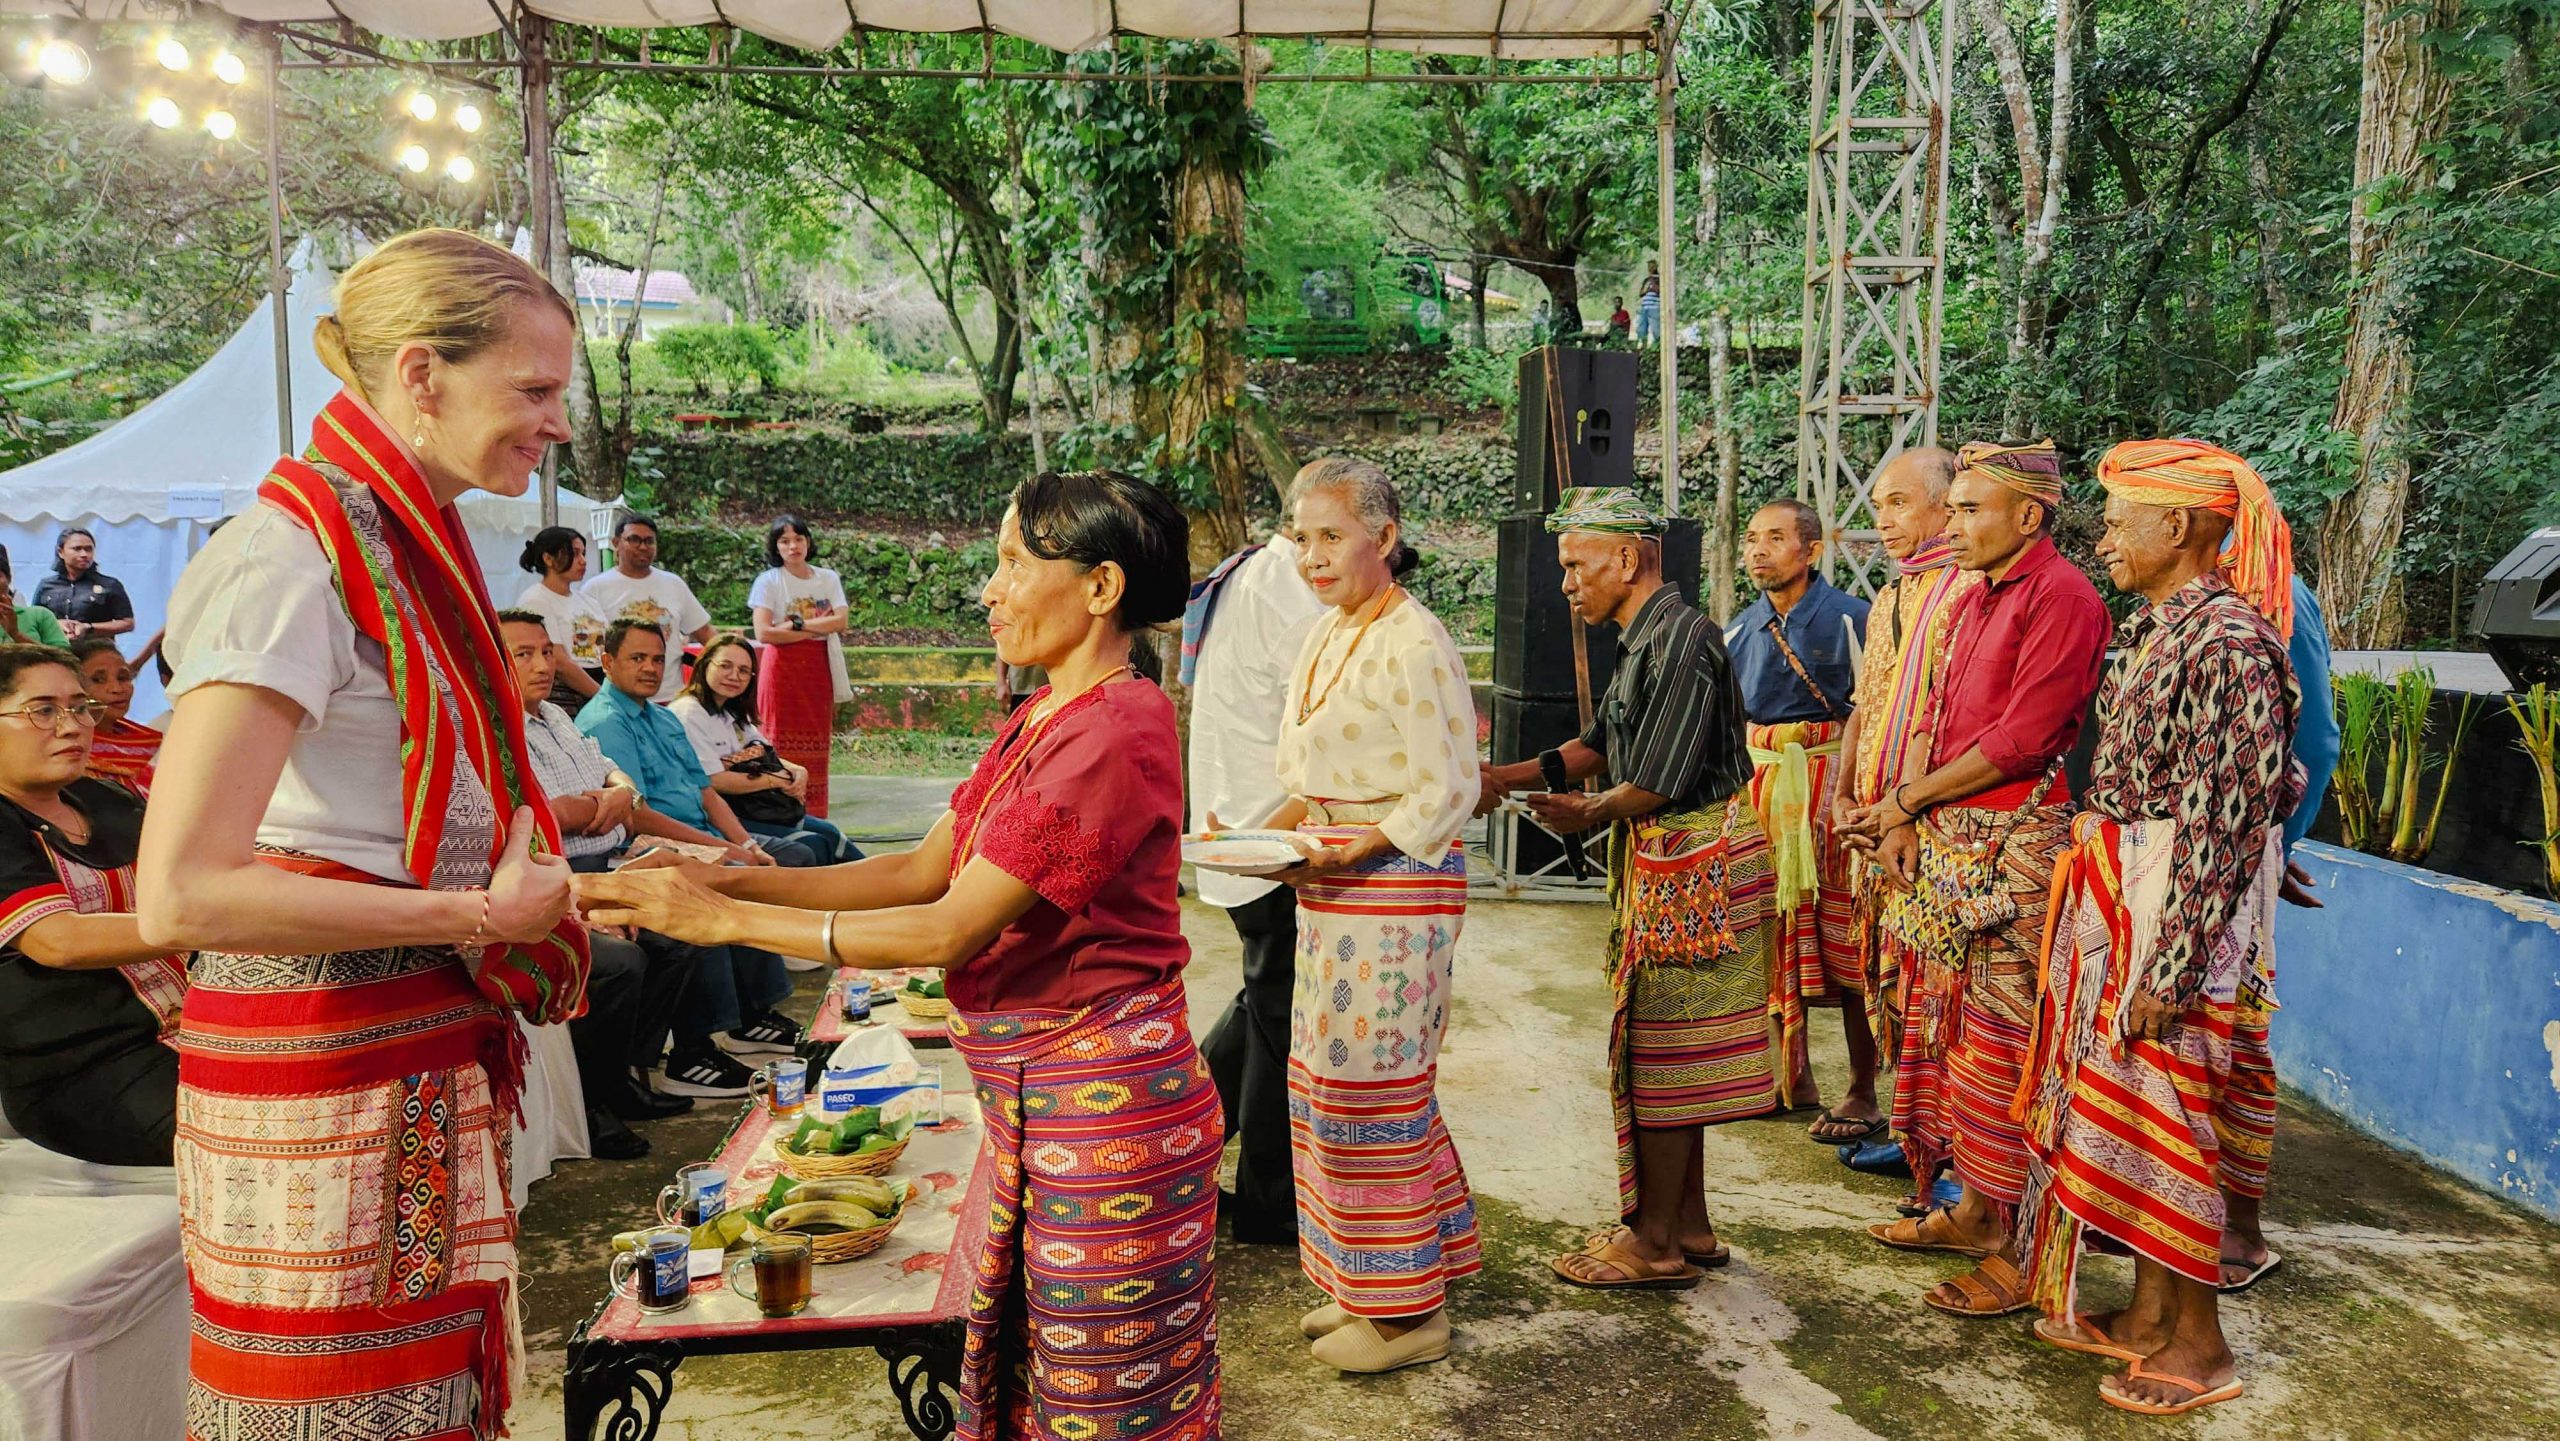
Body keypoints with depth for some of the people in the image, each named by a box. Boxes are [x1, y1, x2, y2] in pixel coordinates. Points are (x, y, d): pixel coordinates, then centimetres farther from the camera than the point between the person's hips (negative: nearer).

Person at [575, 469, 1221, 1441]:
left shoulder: (1114, 733, -22)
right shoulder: (1041, 722, 10)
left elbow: (952, 928, -22)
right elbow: (921, 872, 8)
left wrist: (728, 920, -17)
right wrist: (727, 879, -1)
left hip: (1100, 1103, -9)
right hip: (1033, 1097, 9)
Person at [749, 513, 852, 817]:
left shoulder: (827, 578, 10)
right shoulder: (769, 581, -1)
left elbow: (841, 621, -3)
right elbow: (763, 633, -12)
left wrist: (797, 624, -13)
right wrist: (818, 629, -8)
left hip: (818, 668, 4)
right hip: (782, 669, -3)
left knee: (817, 748, 3)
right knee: (784, 748, -7)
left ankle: (815, 820, 7)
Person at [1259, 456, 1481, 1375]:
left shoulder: (1414, 646, -15)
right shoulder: (1324, 639, 13)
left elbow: (1448, 792, -17)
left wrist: (1346, 854, -21)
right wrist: (1271, 833, 4)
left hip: (1395, 885, -9)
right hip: (1337, 887, 9)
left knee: (1375, 1084, -1)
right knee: (1330, 1078, 14)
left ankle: (1408, 1310, 14)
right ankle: (1368, 1283, 30)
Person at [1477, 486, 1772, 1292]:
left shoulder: (1679, 638, -19)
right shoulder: (1647, 639, 13)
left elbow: (1659, 782, -21)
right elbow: (1600, 744, 20)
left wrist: (1589, 815, -4)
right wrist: (1505, 778, 13)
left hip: (1691, 863, -10)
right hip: (1671, 866, 10)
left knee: (1659, 1053, -1)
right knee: (1670, 1053, 15)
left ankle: (1656, 1245, 10)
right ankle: (1689, 1228, 25)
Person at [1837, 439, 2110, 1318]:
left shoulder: (2062, 598, -12)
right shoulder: (1974, 600, 17)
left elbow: (2021, 739, -18)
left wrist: (1908, 799, -9)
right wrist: (1904, 822, 3)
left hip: (2013, 848, -9)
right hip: (1946, 844, 9)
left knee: (2002, 1047, -4)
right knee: (1949, 1029, 14)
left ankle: (2018, 1254, 5)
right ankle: (1972, 1210, 26)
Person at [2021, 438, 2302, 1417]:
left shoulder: (2227, 640, -18)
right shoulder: (2158, 626, 10)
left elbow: (2225, 821, -21)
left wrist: (2169, 967, -21)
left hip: (2179, 915, -9)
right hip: (2120, 902, 9)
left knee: (2165, 1117, 1)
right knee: (2119, 1106, 15)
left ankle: (2199, 1345, 17)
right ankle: (2147, 1314, 28)